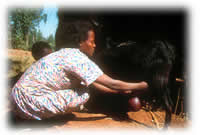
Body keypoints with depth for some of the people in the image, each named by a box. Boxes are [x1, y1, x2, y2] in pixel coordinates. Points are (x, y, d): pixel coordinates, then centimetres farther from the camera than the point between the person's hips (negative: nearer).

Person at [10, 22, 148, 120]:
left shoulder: (71, 53, 9)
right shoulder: (80, 60, -19)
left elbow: (94, 83, 14)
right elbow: (112, 84, -15)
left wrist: (121, 91, 15)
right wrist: (141, 86, -2)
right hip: (29, 99, -9)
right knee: (84, 94, -11)